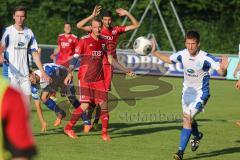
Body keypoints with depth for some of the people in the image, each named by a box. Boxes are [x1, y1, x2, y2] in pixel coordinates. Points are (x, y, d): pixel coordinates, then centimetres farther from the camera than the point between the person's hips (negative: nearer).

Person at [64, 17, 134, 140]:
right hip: (85, 78, -5)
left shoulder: (103, 41, 11)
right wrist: (70, 73, -22)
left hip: (99, 78, 5)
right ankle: (68, 128, 3)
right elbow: (75, 57, -8)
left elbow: (110, 60, 17)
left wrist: (126, 71, 14)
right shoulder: (84, 40, -6)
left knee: (104, 104, -3)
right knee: (85, 105, -13)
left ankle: (104, 133, 7)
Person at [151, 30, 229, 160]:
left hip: (200, 93, -6)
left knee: (187, 118, -17)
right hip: (187, 90, 6)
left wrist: (223, 69, -52)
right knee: (188, 119, 20)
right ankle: (197, 136, 52)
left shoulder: (205, 58, -26)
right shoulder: (182, 54, -11)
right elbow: (168, 59, 10)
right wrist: (154, 52, 2)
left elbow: (221, 72, -30)